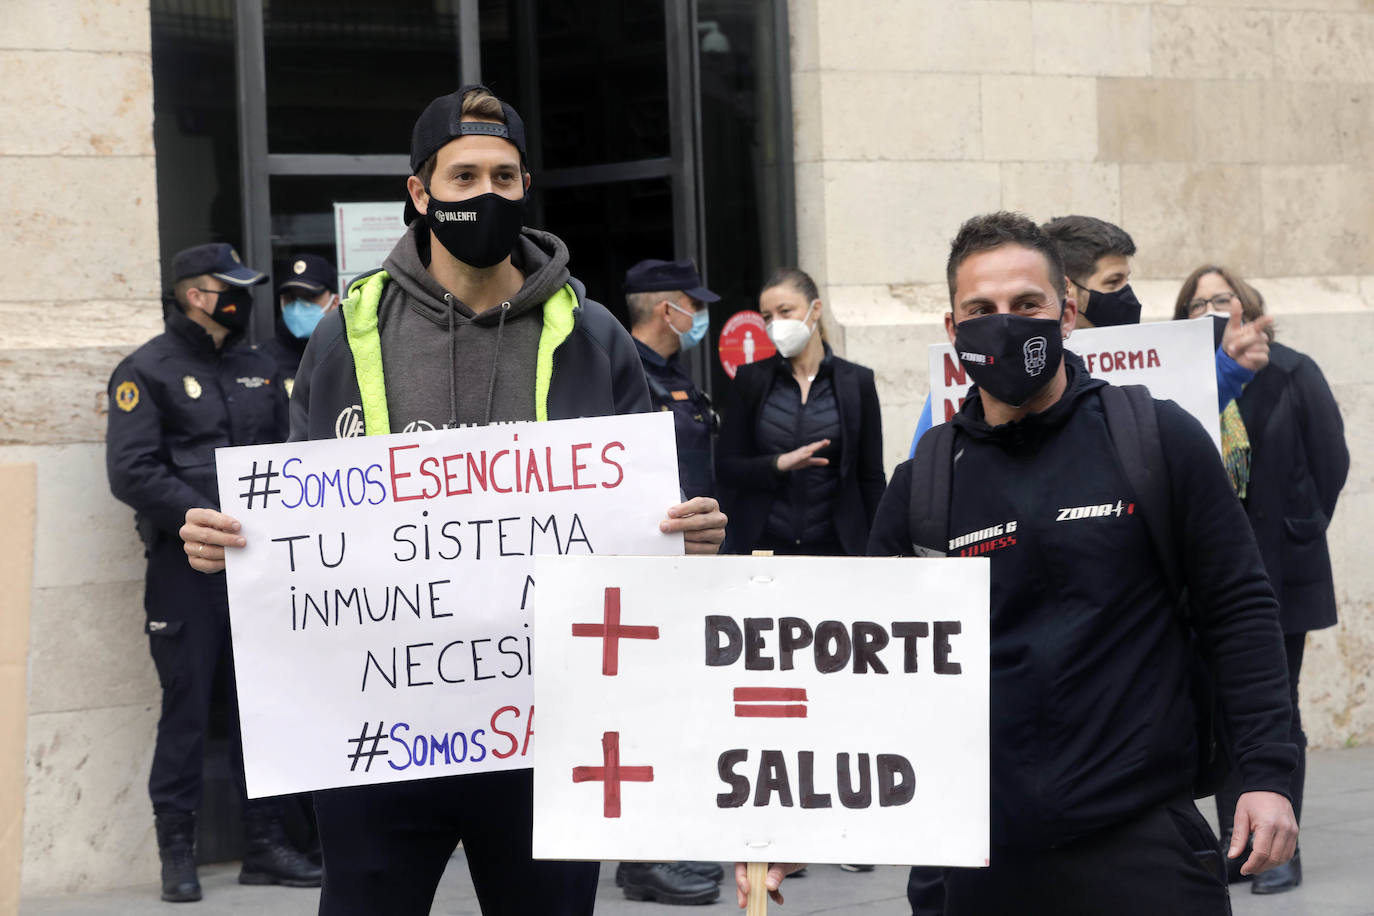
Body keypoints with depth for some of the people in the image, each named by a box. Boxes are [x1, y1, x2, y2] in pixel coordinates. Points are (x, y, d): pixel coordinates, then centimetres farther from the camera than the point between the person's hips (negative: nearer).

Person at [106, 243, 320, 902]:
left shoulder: (257, 369, 16)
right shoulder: (148, 372, -4)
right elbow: (131, 472, -12)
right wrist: (209, 516, -20)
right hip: (186, 565, -5)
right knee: (187, 707, -2)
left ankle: (264, 844, 15)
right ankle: (177, 853, 6)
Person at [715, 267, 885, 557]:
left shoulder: (856, 381, 5)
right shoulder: (750, 380, 7)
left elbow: (872, 478, 7)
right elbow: (725, 466, 3)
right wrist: (778, 463, -15)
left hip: (833, 545, 0)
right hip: (763, 544, 0)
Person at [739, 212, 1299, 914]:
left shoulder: (1159, 440, 0)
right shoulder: (924, 483, 6)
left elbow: (1238, 609, 1)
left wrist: (1266, 774, -7)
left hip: (1144, 840, -2)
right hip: (990, 853, 2)